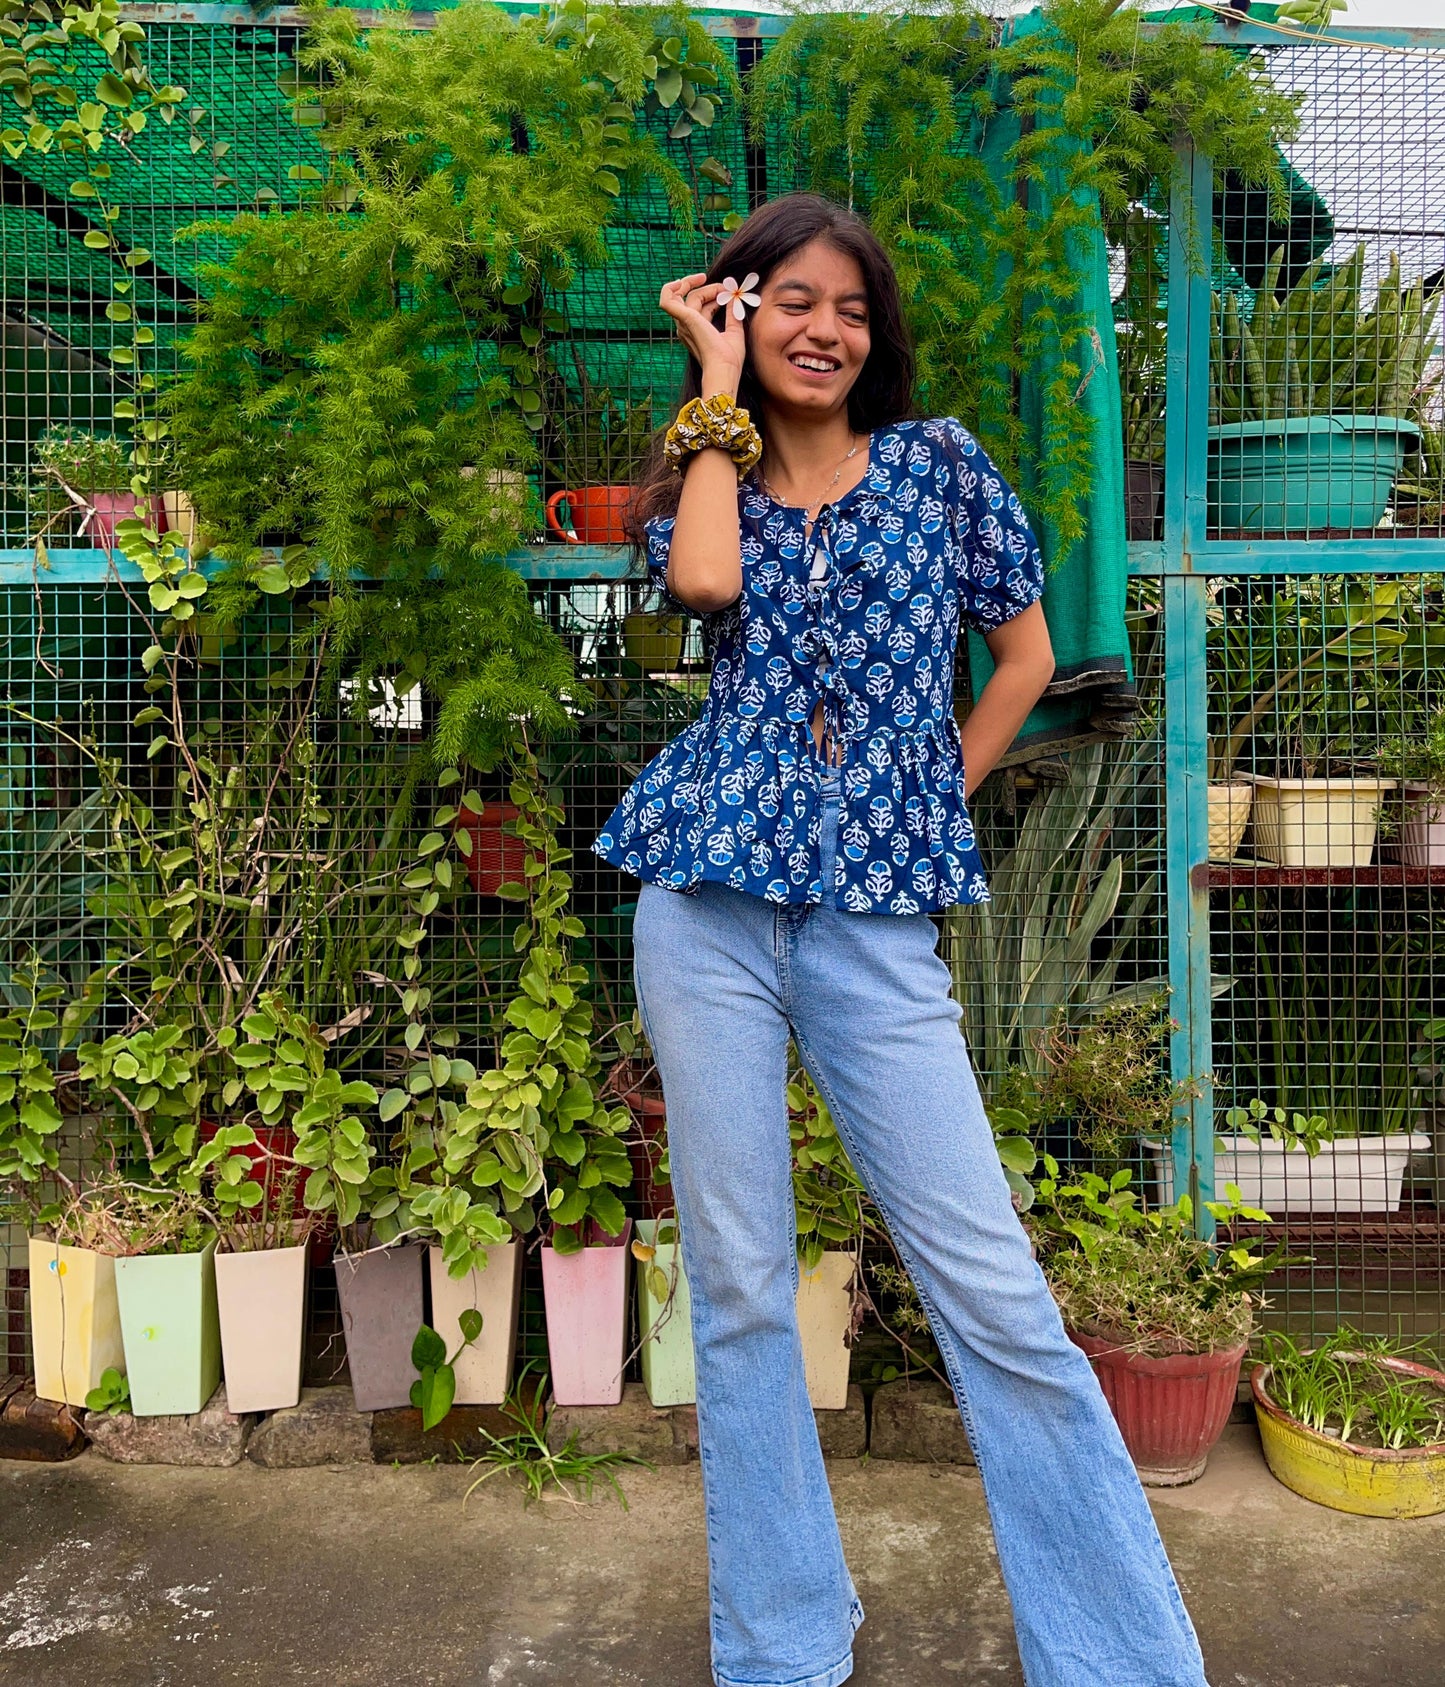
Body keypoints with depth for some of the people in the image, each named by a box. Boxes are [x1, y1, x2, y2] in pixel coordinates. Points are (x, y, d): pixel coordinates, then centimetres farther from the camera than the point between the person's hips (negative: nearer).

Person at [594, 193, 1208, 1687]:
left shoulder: (938, 460, 12)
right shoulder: (707, 480, 13)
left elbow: (1027, 654, 16)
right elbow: (706, 580, -11)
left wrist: (942, 794, 7)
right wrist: (718, 388, 1)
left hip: (877, 915, -1)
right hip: (710, 903, 2)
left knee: (994, 1289, -2)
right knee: (737, 1281, 7)